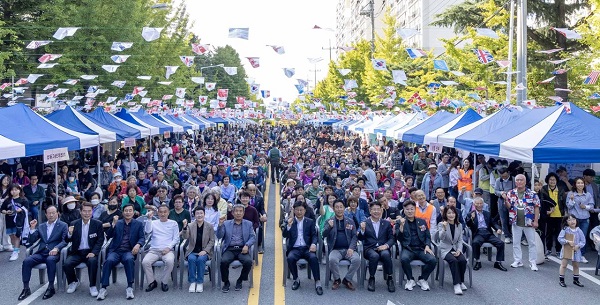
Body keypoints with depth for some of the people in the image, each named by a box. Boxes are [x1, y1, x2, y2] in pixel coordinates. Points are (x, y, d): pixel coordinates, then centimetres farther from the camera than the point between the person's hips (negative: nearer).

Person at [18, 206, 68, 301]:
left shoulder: (63, 225, 7)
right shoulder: (41, 226, 20)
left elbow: (65, 241, -5)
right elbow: (32, 241, 17)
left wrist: (56, 248, -24)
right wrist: (32, 228, 2)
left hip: (54, 253, -4)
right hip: (41, 253, 4)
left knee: (50, 260, -37)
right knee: (26, 261, -23)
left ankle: (51, 287, -26)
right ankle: (26, 288, -15)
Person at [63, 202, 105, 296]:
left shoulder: (98, 224, 1)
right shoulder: (74, 224, 5)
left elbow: (100, 240, -2)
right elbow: (68, 241, 5)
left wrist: (94, 252, -17)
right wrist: (70, 234, -19)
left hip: (90, 252, -2)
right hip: (76, 252, 2)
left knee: (93, 261, -33)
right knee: (66, 264, -23)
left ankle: (92, 286, -14)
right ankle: (74, 282, 9)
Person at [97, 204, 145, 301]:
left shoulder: (138, 224, 15)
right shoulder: (117, 223, 17)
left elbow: (142, 237, 5)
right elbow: (108, 236, 6)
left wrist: (138, 245, -17)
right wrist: (113, 224, -9)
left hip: (128, 251, -1)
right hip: (115, 251, 1)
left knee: (129, 260, -36)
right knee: (109, 261, -32)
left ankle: (130, 287, -29)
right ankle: (103, 288, -28)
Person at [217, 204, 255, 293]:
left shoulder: (248, 224, 15)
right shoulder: (226, 224, 14)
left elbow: (253, 237, 5)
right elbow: (219, 236, 5)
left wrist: (247, 245, -14)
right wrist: (220, 225, -11)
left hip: (242, 249, 0)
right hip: (229, 249, 0)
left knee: (248, 262, -29)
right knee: (224, 261, -31)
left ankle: (239, 281, -2)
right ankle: (226, 282, -5)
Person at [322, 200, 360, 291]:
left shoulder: (350, 221, 14)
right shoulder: (329, 221, 10)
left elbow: (354, 236, 7)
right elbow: (324, 234, -3)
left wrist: (351, 248, -10)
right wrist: (329, 227, -24)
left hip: (348, 249, 1)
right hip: (335, 249, -1)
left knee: (357, 259, -28)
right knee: (332, 259, -33)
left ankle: (347, 280, -5)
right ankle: (337, 280, -5)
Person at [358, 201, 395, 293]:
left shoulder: (386, 223, 16)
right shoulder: (365, 223, 11)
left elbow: (392, 238, 10)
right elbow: (360, 239, 5)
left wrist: (386, 245, -11)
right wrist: (362, 230, -16)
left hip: (383, 248, 1)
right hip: (370, 249, -1)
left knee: (386, 254, -34)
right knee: (374, 255, -35)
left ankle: (390, 278, -16)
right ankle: (371, 279, -13)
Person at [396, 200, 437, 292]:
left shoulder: (422, 221, 19)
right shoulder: (399, 222, 9)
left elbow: (428, 236, 18)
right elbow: (399, 238, -2)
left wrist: (427, 246, -2)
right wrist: (401, 226, -16)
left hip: (421, 249, 2)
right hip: (408, 249, -2)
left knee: (432, 260, -27)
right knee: (404, 259, -36)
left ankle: (422, 279, 0)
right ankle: (410, 280, -7)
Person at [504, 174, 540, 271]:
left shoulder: (532, 194, -4)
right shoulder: (511, 193, 2)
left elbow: (536, 207, -3)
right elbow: (508, 207, 0)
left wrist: (535, 221, -8)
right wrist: (505, 199, -20)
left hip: (529, 222, -2)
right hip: (516, 222, 2)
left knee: (532, 243, 3)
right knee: (515, 242, 9)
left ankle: (533, 263, 11)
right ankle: (517, 261, 20)